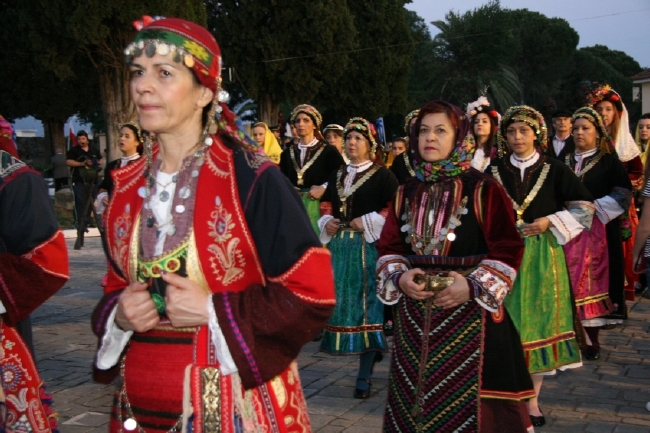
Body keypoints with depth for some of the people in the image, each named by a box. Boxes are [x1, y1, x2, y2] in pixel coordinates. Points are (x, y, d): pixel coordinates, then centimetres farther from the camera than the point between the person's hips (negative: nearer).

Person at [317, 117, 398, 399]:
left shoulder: (382, 175, -3)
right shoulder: (337, 175, 16)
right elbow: (326, 204, 23)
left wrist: (368, 222, -16)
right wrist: (327, 222, 3)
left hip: (367, 247, -6)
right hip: (338, 247, 7)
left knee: (366, 306, -5)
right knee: (342, 304, 8)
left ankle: (364, 376, 0)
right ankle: (373, 350, 29)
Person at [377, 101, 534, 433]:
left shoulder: (482, 190, -6)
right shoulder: (407, 193, 9)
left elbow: (507, 250, -9)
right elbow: (389, 248, 10)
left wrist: (472, 286, -19)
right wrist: (400, 277, -9)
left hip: (469, 312, -4)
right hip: (414, 314, 5)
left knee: (467, 400, 0)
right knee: (415, 398, 11)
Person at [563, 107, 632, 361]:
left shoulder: (609, 162, 3)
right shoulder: (563, 163, 14)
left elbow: (623, 195, -6)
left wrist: (594, 207, -16)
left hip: (597, 231, -3)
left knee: (593, 282, -4)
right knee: (569, 282, 0)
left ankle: (592, 339, 4)